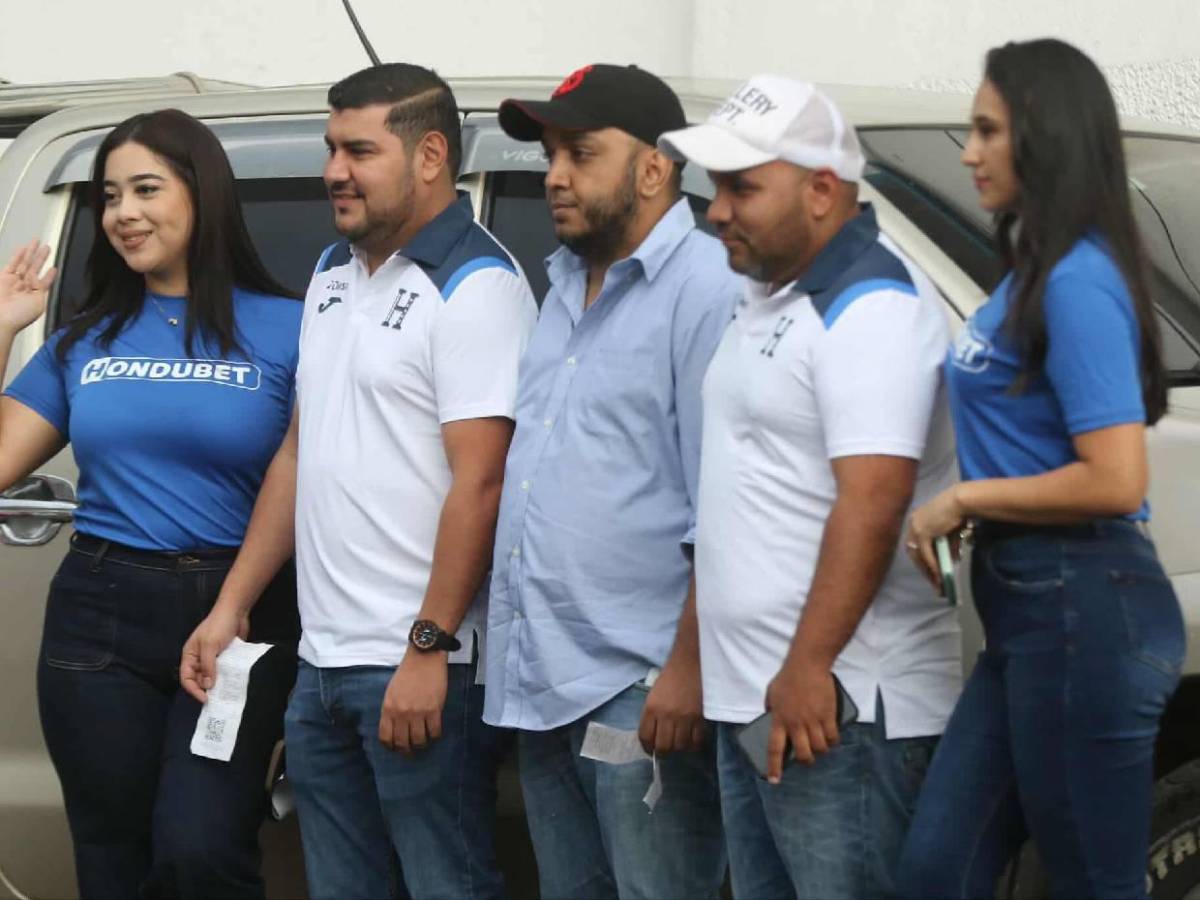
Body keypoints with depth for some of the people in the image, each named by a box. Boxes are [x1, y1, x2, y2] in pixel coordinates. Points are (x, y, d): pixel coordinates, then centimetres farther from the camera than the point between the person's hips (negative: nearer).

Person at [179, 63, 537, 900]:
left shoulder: (475, 286, -11)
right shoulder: (333, 274, 14)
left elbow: (479, 481, -17)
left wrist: (427, 649, -20)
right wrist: (230, 607, 15)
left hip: (420, 670, -8)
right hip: (323, 662, 8)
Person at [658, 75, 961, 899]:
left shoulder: (869, 305, -15)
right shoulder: (774, 296, 16)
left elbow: (872, 503, -24)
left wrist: (809, 667, -26)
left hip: (836, 706, -10)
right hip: (751, 697, 10)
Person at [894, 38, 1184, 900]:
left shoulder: (1076, 282, -16)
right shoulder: (1035, 271, 14)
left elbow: (1114, 481, -22)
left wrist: (964, 499, -11)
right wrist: (974, 509, 7)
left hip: (1083, 612, -10)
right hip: (1029, 609, 10)